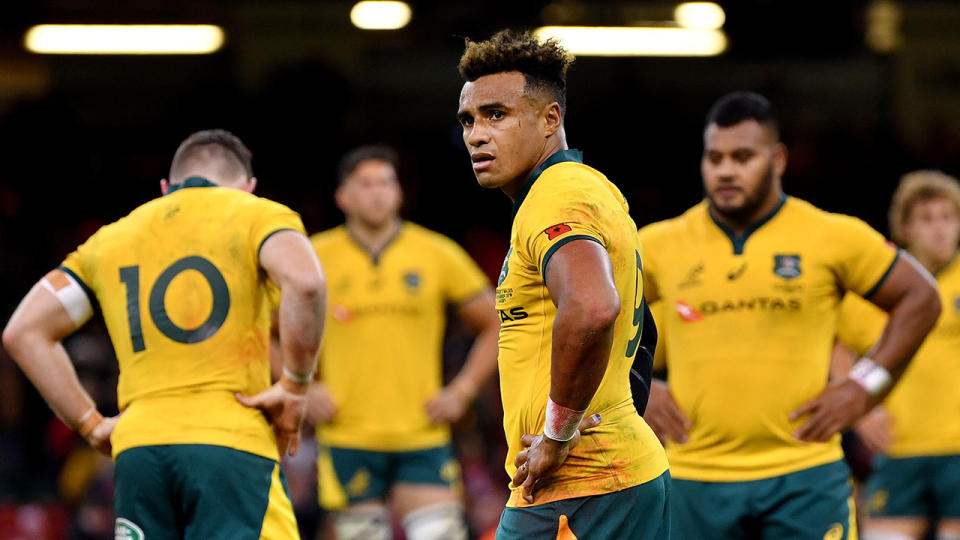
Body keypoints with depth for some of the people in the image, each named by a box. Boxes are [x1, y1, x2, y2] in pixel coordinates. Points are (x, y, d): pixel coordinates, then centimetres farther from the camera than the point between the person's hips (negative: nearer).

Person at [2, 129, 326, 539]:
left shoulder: (110, 239, 23)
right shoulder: (256, 216, 8)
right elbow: (304, 282, -15)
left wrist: (90, 424, 16)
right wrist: (294, 388, -5)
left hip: (137, 448, 5)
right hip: (233, 443, -4)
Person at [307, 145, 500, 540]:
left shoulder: (438, 255, 5)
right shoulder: (314, 258, 3)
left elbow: (495, 325, 13)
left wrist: (462, 392, 2)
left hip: (423, 438, 1)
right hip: (347, 442, 0)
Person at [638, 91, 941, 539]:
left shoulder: (832, 238, 1)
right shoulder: (661, 246, 5)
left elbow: (920, 299, 9)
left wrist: (863, 387, 0)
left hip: (804, 476, -2)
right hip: (696, 481, 2)